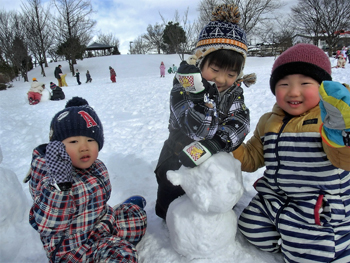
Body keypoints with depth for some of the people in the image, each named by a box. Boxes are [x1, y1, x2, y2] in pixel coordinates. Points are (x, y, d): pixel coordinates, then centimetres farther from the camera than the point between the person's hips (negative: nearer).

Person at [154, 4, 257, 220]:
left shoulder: (234, 91, -8)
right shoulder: (183, 88, -24)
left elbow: (239, 124, -24)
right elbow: (200, 129, -34)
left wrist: (212, 145, -40)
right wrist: (202, 91, -47)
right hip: (178, 165, -3)